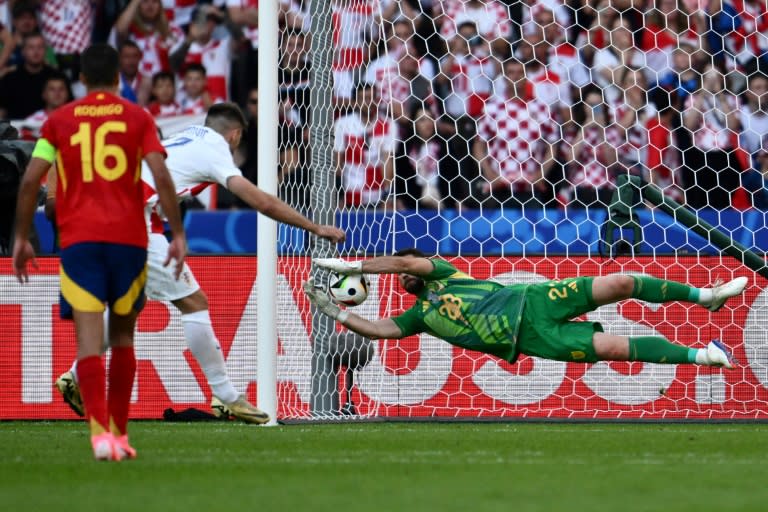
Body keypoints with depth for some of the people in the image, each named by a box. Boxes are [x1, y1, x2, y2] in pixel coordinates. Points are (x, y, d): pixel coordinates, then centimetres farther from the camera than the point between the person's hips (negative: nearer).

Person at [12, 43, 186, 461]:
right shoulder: (137, 118, 6)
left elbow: (30, 180, 2)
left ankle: (100, 431, -25)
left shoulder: (59, 121, 8)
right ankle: (118, 432, 17)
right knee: (122, 334, 15)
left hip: (78, 239, -1)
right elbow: (161, 177, -5)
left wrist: (21, 238, 10)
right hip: (129, 238, 1)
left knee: (89, 336, -8)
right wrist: (178, 234, -2)